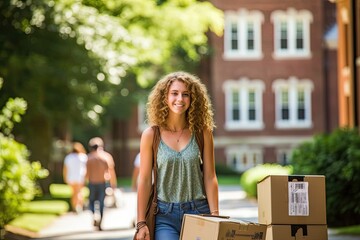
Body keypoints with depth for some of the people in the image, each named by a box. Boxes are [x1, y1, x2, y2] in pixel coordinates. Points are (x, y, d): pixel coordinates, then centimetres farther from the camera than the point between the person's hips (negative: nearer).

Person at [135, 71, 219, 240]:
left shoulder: (202, 133, 4)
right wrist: (141, 223, -2)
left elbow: (210, 177, 4)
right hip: (165, 215, -1)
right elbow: (144, 180, 1)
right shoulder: (151, 135, 1)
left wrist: (215, 216, -3)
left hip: (198, 212, 1)